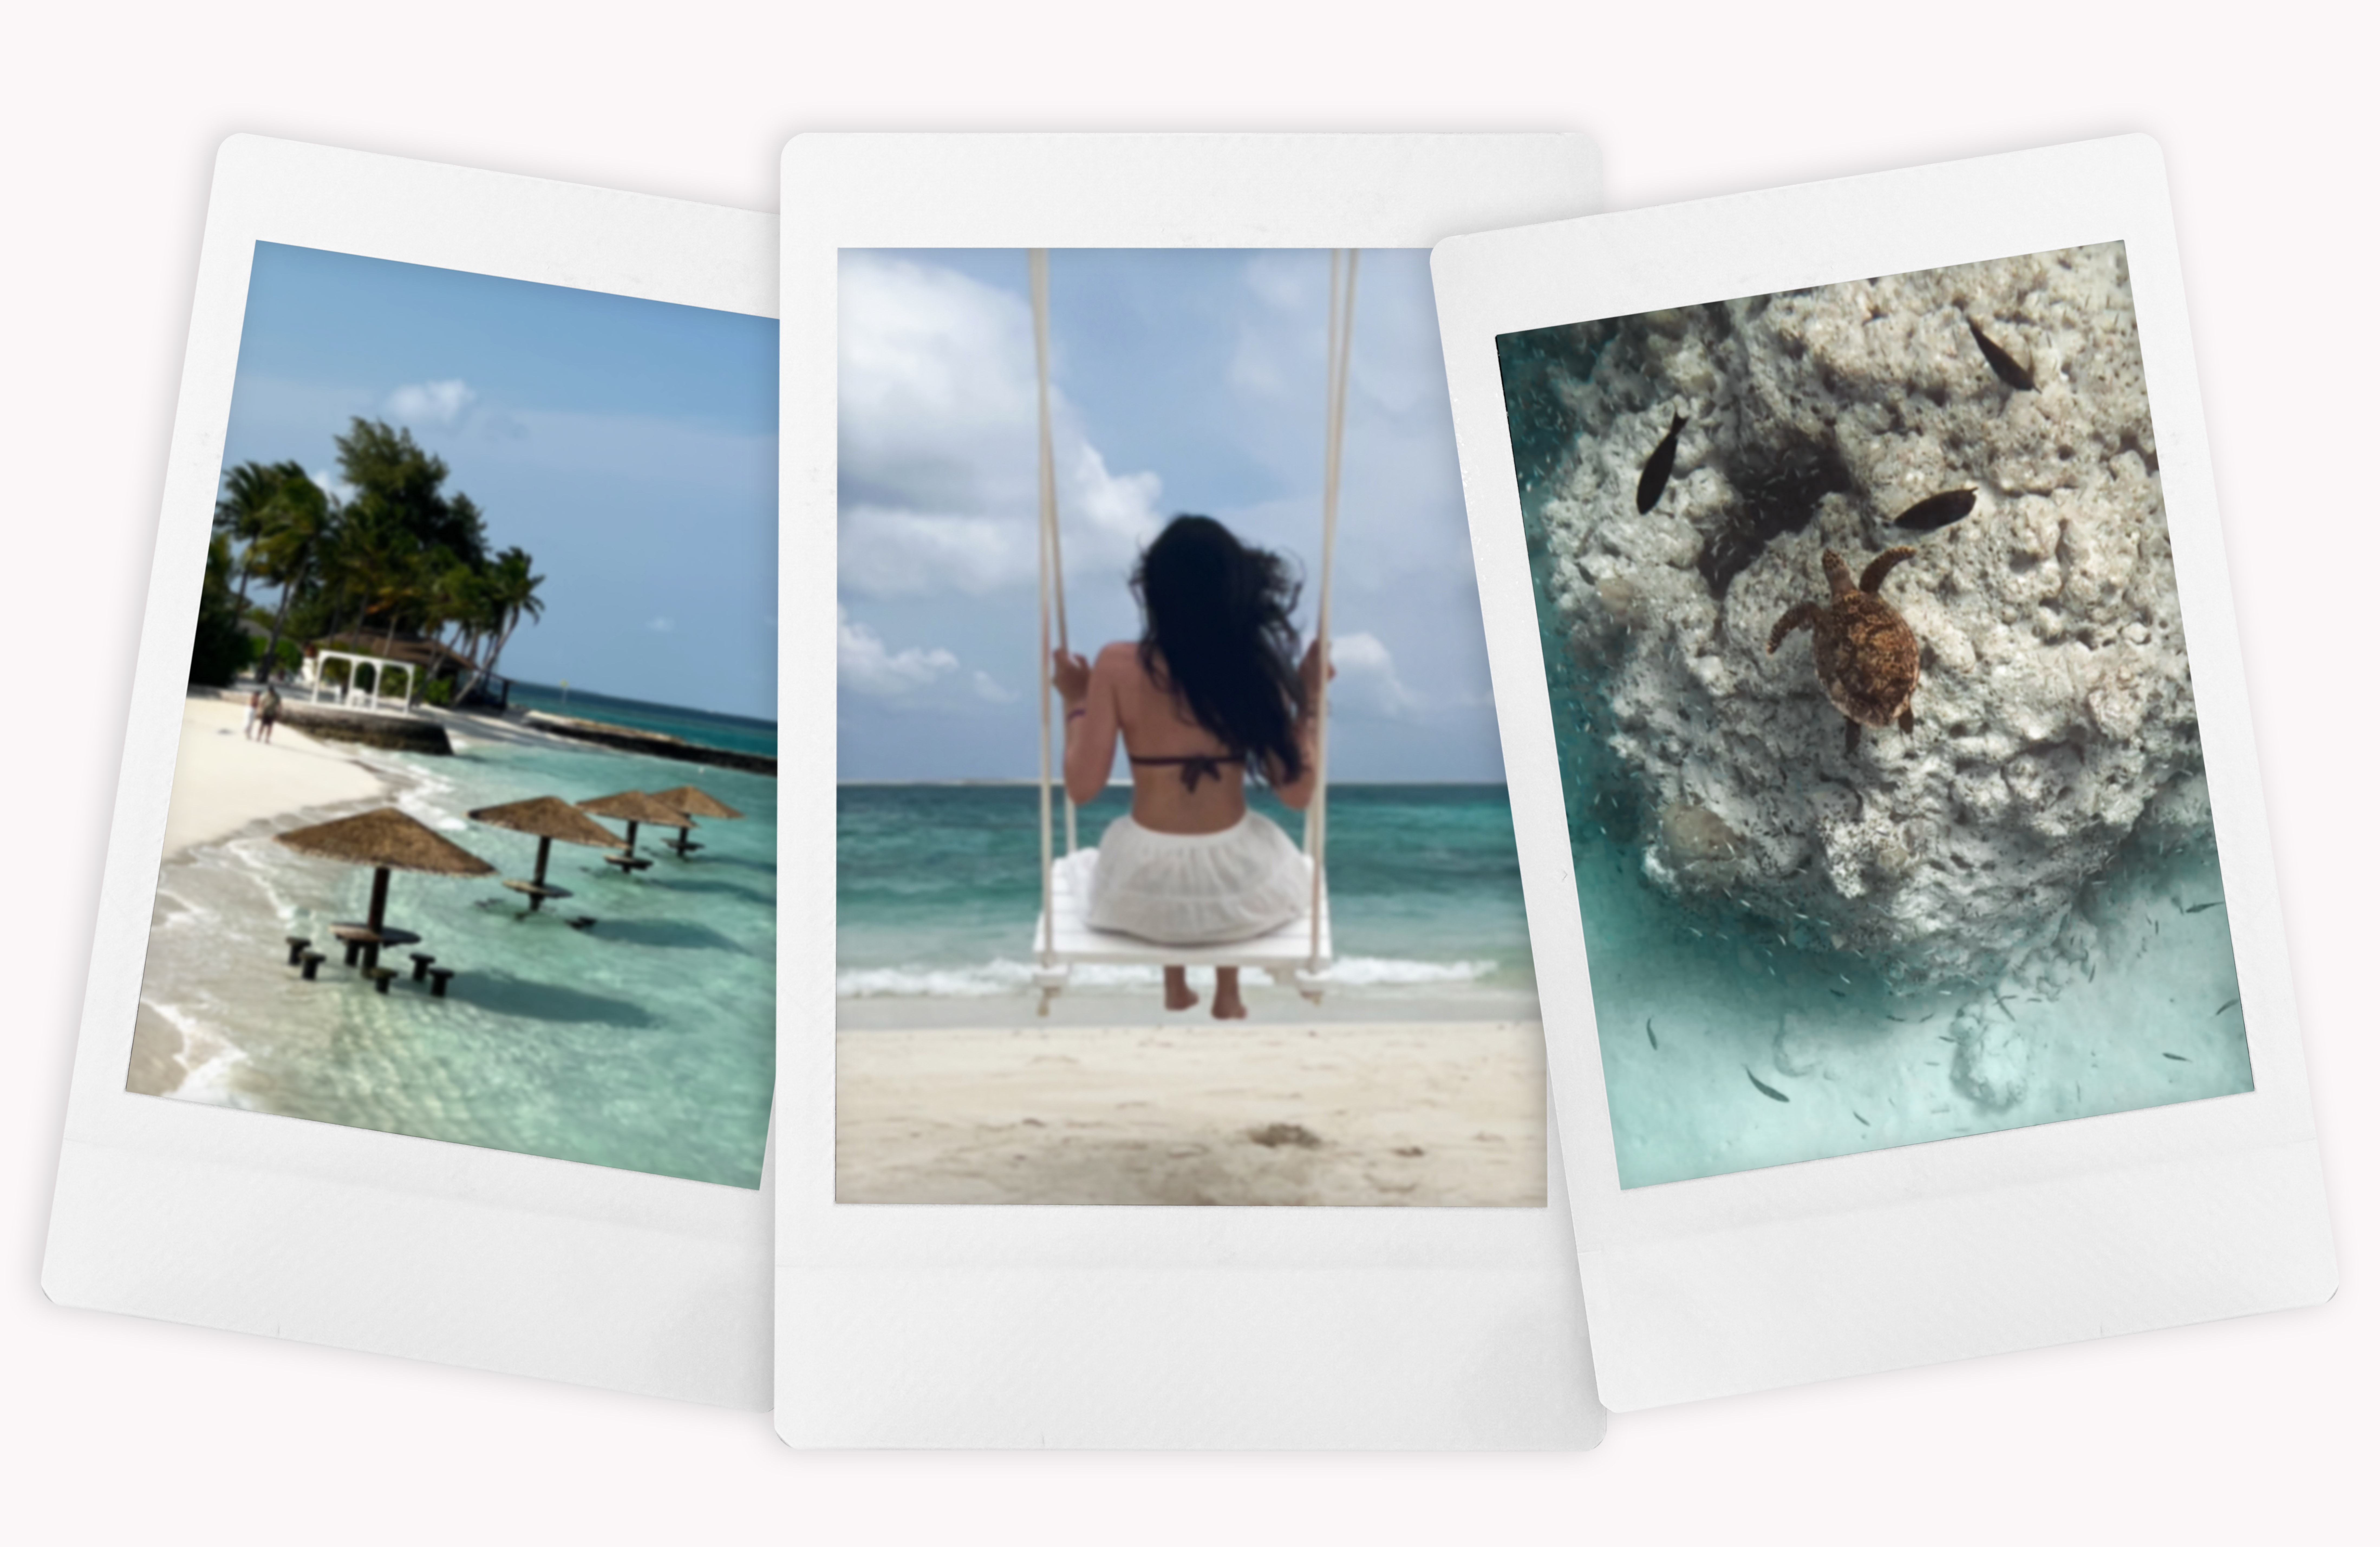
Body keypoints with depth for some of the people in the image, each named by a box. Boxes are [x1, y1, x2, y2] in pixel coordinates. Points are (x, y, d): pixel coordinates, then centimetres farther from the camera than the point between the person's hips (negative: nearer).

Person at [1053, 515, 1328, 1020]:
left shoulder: (1118, 667, -12)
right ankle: (1228, 997, 49)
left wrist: (1075, 703, 5)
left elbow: (1083, 785, -10)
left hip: (1146, 887, 0)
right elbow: (1297, 793, -5)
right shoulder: (1257, 667, -9)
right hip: (1241, 888, 0)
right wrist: (1308, 700, 6)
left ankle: (1176, 987, 51)